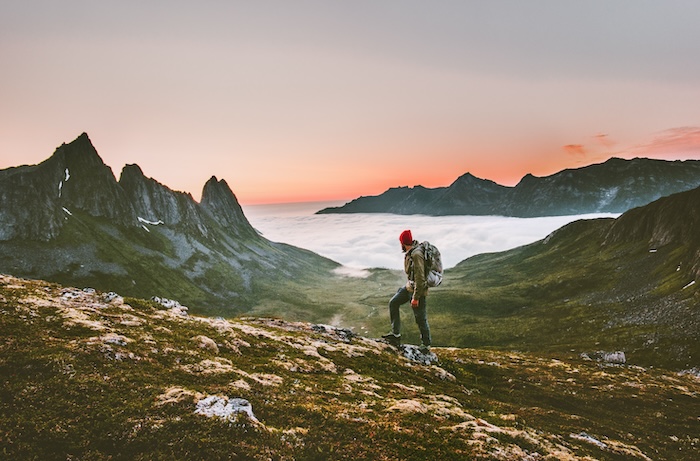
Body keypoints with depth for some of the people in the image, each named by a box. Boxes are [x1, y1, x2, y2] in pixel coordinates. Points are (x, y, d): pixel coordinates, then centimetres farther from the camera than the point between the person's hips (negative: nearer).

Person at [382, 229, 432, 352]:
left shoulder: (416, 254, -27)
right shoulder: (410, 252, 3)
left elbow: (420, 278, -27)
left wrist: (416, 298, -24)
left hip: (418, 288, -10)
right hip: (409, 286, 10)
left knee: (420, 318, 3)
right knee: (393, 303, 11)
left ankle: (426, 345, 22)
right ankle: (396, 334, 17)